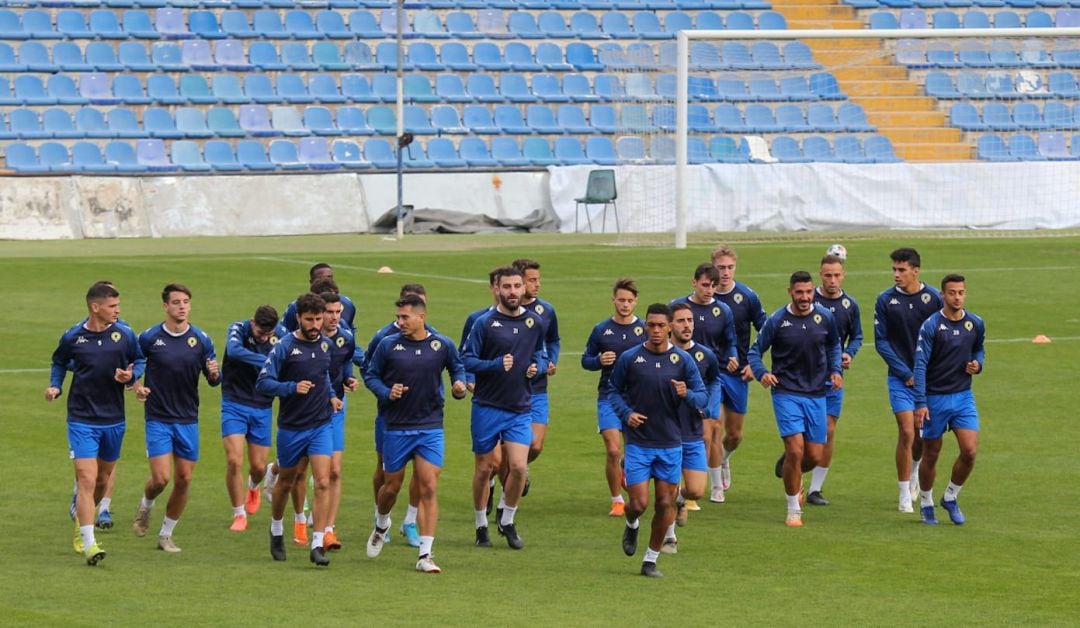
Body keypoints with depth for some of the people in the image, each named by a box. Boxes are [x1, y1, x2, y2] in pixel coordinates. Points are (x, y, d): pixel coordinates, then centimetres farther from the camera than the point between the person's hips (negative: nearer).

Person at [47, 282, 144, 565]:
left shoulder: (125, 334, -2)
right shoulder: (73, 337, -5)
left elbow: (140, 360, 11)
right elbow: (59, 362, 14)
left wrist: (131, 375, -10)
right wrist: (55, 386, -2)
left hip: (114, 419, 3)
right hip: (82, 420, -3)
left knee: (103, 480, 16)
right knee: (87, 480, -14)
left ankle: (81, 523, 43)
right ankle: (89, 545, -15)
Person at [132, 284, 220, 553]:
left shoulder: (201, 339, 1)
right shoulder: (149, 338, -5)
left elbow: (214, 380, 6)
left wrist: (214, 374, -18)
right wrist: (137, 386, -12)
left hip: (188, 420, 3)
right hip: (158, 418, -3)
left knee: (184, 480, 2)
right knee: (161, 478, -12)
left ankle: (166, 535, 18)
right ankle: (145, 506, 22)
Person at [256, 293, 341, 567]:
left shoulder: (326, 344, 4)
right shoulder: (284, 347, -11)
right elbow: (262, 382, -14)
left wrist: (331, 395, 9)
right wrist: (292, 387, -27)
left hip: (321, 425, 2)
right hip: (291, 427, -2)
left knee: (323, 483, -13)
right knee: (285, 482, 14)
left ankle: (317, 544, -12)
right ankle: (276, 531, 40)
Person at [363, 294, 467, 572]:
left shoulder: (442, 345, -1)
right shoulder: (388, 345, -5)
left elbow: (457, 367, 16)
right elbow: (370, 375, 5)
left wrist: (459, 384, -6)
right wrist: (386, 393, -13)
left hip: (431, 427, 0)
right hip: (396, 427, 0)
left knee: (429, 489, -8)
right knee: (392, 486, 11)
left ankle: (425, 555, -6)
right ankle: (381, 526, 45)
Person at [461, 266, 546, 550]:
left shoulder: (535, 323, 5)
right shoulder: (484, 323, -7)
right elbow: (466, 359, -7)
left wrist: (537, 367, -3)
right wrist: (495, 365, -22)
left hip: (521, 409, 2)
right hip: (487, 407, -2)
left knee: (518, 467, -9)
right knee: (484, 468, 6)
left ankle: (507, 522, 12)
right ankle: (481, 526, 22)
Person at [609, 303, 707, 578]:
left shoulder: (683, 360, -1)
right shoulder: (629, 358, -2)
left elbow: (703, 397, 2)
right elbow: (613, 389, 10)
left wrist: (687, 394, -21)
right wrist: (626, 413, -8)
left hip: (670, 444, 1)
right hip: (638, 443, -1)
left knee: (665, 504, 1)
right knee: (639, 503, -8)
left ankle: (651, 559, 16)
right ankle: (631, 525, 29)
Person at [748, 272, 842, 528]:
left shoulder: (825, 317, 1)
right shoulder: (777, 321, -8)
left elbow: (834, 345, 20)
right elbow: (755, 351, 0)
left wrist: (836, 370, 4)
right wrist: (761, 373, -19)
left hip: (816, 394, 3)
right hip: (786, 393, -3)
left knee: (814, 456, 4)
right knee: (795, 450, -14)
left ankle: (793, 475, 41)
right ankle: (793, 510, 1)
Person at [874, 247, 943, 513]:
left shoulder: (933, 297, -3)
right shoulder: (885, 300, -4)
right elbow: (881, 342, -2)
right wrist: (906, 373, -9)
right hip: (901, 378, -1)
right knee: (906, 433, -10)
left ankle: (914, 472, 41)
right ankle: (905, 497, -2)